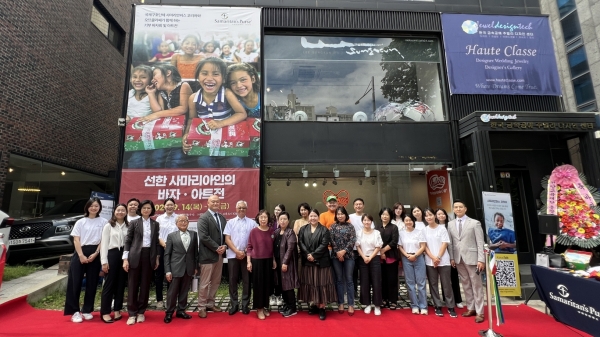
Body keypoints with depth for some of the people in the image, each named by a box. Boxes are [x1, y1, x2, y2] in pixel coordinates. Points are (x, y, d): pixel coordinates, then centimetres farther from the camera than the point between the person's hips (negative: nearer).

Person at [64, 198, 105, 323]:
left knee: (92, 283, 6)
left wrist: (95, 254, -10)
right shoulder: (80, 222, 6)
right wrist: (81, 255, -11)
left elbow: (103, 240, 0)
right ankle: (75, 311, 9)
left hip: (95, 255, 0)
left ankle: (87, 310, 17)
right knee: (75, 282, -1)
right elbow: (76, 240, 0)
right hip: (80, 254, 0)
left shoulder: (103, 222, 3)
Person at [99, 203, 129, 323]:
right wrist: (104, 261, -8)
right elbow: (104, 244, -2)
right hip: (112, 255, -2)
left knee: (121, 284, 10)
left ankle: (117, 310, 22)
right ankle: (105, 312, 13)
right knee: (109, 284, 3)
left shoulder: (128, 227, 6)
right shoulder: (108, 226, 1)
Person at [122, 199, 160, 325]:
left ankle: (141, 312, 19)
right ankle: (132, 313, 14)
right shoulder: (134, 223, 2)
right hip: (135, 256, -2)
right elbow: (128, 241, -1)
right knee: (133, 285, 3)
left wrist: (157, 258, 8)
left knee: (145, 285, 7)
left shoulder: (155, 224, 8)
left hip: (149, 256, 2)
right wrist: (125, 259, -7)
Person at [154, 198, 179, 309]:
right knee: (159, 274, 6)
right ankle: (159, 300, 18)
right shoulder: (159, 218, 6)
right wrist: (163, 243, -13)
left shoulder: (178, 218, 0)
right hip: (161, 248, 1)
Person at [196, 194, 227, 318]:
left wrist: (224, 246, -6)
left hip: (220, 254, 7)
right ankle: (202, 307, 18)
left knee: (216, 282, 15)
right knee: (204, 283, 3)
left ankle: (210, 304, 28)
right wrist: (216, 248, -17)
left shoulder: (222, 218, 11)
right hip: (208, 255, -7)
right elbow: (204, 237, -19)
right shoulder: (203, 218, -10)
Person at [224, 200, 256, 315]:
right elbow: (227, 239, 0)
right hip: (233, 255, 1)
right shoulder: (230, 222, 5)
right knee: (233, 280, 7)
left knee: (246, 280, 6)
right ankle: (234, 304, 20)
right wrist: (237, 251, -10)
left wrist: (245, 252, -8)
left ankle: (245, 305, 19)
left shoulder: (252, 223, 1)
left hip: (247, 255, -1)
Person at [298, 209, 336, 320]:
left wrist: (314, 255, -16)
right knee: (310, 283, 9)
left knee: (321, 283, 1)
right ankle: (314, 304, 23)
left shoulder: (324, 230, -2)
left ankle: (321, 307, 10)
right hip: (307, 261, 3)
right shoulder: (303, 229, 8)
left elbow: (324, 245, -11)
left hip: (321, 261, -3)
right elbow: (301, 243, -1)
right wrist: (307, 255, -13)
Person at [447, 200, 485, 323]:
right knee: (466, 285, 12)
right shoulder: (450, 224, 8)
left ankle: (479, 312, 13)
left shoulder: (475, 223, -3)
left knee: (476, 285, 4)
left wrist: (481, 260, -12)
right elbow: (450, 243, 8)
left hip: (471, 258, -4)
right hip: (458, 259, 4)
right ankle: (471, 308, 23)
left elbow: (480, 243, -6)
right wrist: (452, 258, 2)